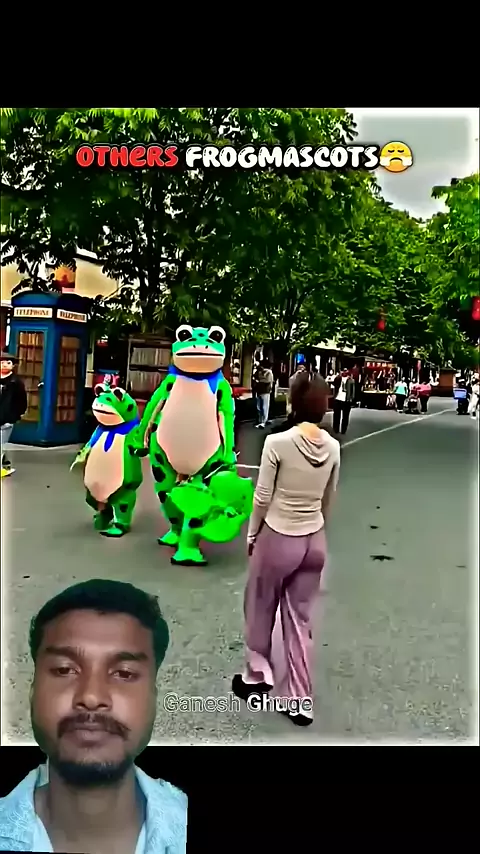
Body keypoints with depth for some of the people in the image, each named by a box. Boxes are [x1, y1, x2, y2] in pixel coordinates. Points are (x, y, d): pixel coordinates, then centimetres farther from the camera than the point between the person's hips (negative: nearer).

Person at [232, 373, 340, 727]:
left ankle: (257, 675, 38)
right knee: (300, 619, 15)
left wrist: (252, 535, 2)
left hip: (278, 538, -4)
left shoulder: (278, 442, -18)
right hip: (315, 541, 5)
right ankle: (301, 701, 23)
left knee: (260, 609, 20)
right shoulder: (333, 447, -3)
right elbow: (328, 499, 8)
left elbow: (263, 497, -12)